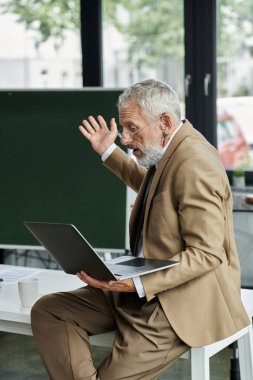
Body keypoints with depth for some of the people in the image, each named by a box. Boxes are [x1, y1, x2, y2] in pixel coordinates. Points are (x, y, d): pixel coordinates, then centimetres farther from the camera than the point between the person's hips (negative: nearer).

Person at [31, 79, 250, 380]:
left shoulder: (194, 164, -21)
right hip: (145, 287, 10)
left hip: (185, 301, -10)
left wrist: (138, 284, -29)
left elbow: (207, 253, -24)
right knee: (47, 311, -5)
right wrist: (108, 152, 32)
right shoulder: (168, 152, 8)